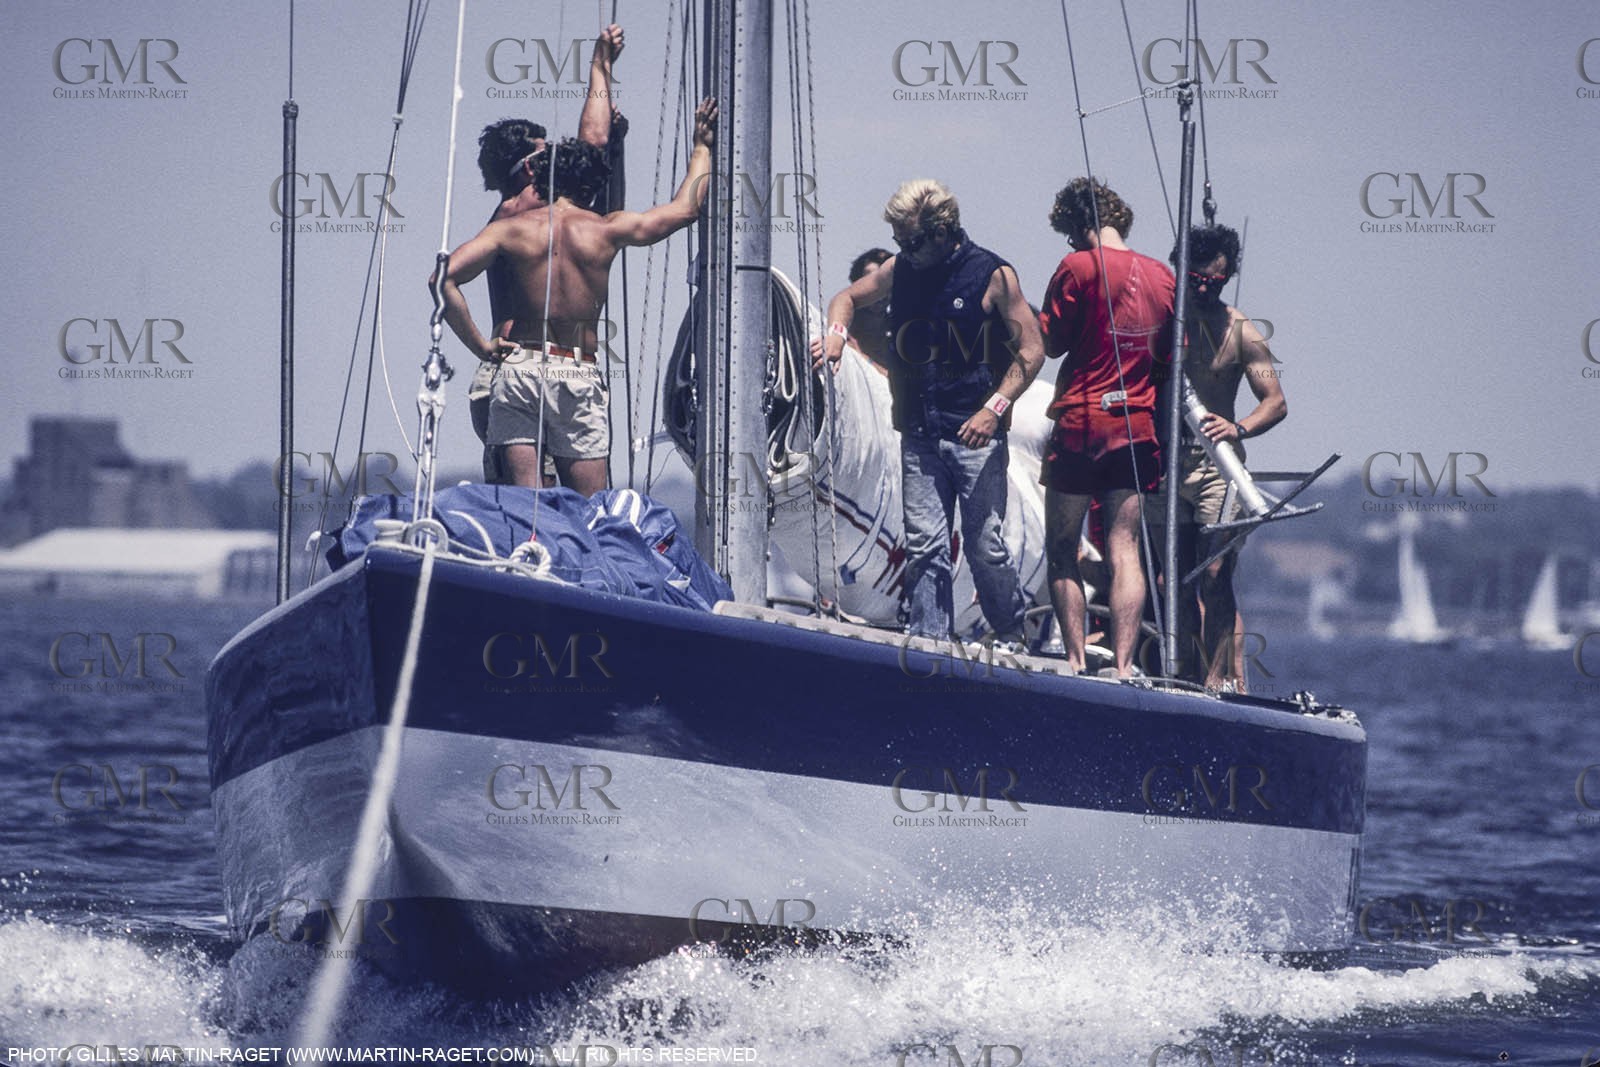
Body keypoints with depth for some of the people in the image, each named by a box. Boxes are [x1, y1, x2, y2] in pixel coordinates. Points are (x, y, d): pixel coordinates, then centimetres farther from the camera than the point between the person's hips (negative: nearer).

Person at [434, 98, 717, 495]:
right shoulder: (605, 230, 2)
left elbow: (444, 278, -9)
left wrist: (480, 345, -3)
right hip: (579, 373, -1)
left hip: (518, 368, 1)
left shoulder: (512, 229, 2)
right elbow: (685, 208, 16)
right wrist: (702, 147, 30)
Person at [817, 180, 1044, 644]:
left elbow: (1031, 350, -3)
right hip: (920, 436, 4)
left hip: (977, 436, -4)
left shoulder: (993, 275, -5)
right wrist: (837, 332, 0)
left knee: (985, 546, -3)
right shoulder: (899, 270, 8)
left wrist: (995, 408, -15)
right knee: (923, 546, -1)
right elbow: (848, 298, 24)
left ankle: (1012, 635, 15)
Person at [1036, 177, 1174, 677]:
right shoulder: (1162, 275, 7)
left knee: (1062, 550, 4)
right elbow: (1170, 354, 16)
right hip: (1137, 425, 5)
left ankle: (1076, 660, -1)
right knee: (1124, 550, 3)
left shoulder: (1079, 266, -9)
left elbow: (1051, 343, -4)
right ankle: (1122, 665, -4)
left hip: (1080, 422, -5)